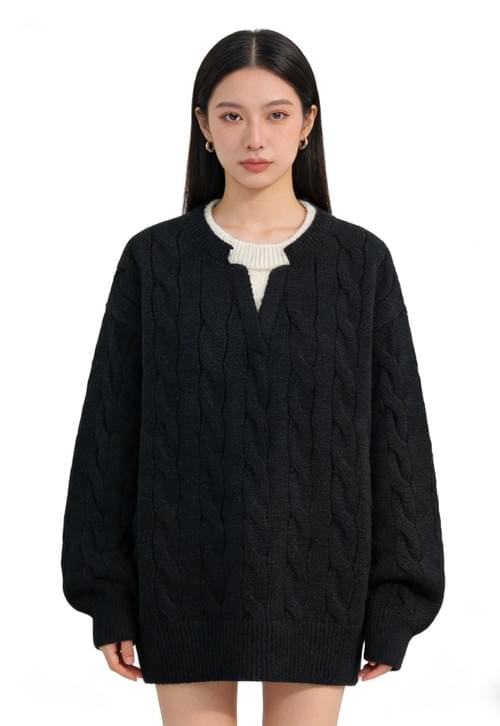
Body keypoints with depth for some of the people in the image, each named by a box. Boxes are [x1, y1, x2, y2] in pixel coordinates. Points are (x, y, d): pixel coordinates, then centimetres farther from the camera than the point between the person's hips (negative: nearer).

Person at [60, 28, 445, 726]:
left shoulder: (361, 262, -1)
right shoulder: (153, 259, -1)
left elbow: (397, 437, 1)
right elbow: (110, 433, 2)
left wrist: (395, 602, -2)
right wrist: (108, 595, 0)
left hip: (314, 576, 0)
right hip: (185, 577, 0)